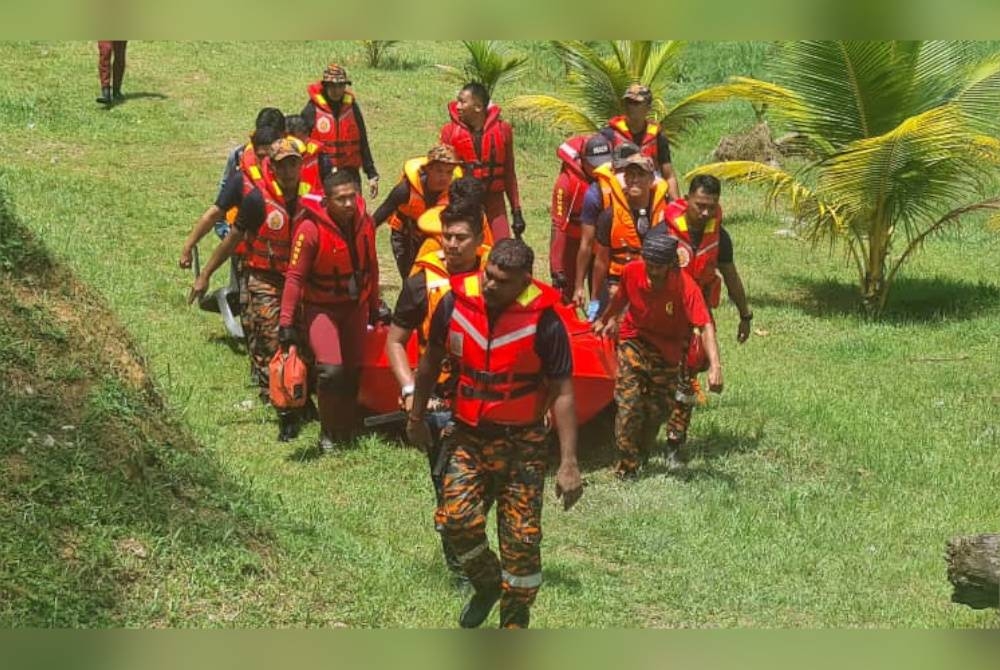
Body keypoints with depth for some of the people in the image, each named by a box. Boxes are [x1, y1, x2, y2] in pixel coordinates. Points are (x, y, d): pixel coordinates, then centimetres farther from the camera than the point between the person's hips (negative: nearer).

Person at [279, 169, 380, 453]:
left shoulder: (364, 221, -6)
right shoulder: (311, 228, -23)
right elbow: (295, 276, -19)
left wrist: (374, 307, 17)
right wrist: (286, 321, -21)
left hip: (355, 306, 5)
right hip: (321, 308, -5)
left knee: (353, 370, 11)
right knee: (331, 370, -18)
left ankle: (348, 431, 28)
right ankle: (328, 435, 1)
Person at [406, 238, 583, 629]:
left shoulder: (543, 321, -16)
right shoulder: (456, 304, -7)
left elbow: (562, 392, -12)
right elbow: (431, 361, 11)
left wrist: (569, 463, -15)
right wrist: (416, 417, 20)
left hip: (522, 442, -2)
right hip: (467, 436, 3)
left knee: (521, 538, -2)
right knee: (457, 519, -14)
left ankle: (514, 625, 16)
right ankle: (487, 583, 17)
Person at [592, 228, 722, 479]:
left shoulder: (686, 286, -29)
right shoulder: (632, 271, -19)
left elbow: (705, 326, -38)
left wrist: (715, 365, -51)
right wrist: (606, 320, 25)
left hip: (667, 351, -1)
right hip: (634, 342, 1)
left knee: (657, 410, 10)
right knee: (629, 404, -13)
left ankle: (640, 457, 36)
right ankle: (626, 467, -3)